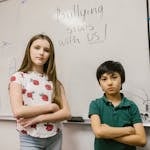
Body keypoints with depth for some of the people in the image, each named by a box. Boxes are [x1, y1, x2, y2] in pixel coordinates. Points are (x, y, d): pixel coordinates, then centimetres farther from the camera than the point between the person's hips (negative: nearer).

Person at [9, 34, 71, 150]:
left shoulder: (54, 81, 3)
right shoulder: (18, 77, -5)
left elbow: (66, 113, -5)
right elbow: (18, 111, -18)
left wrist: (38, 118, -16)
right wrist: (51, 107, -13)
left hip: (55, 138, 4)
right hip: (30, 139, -3)